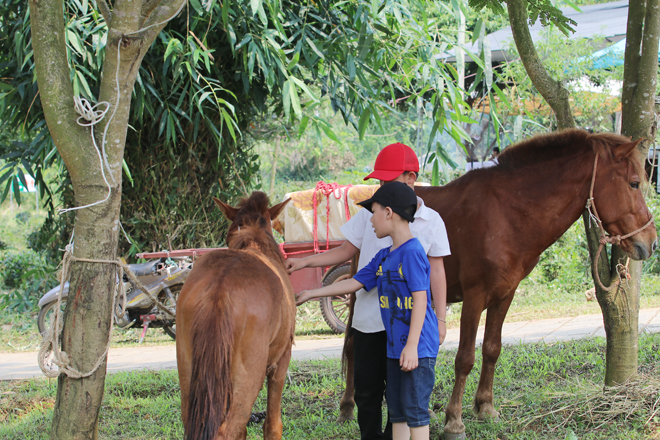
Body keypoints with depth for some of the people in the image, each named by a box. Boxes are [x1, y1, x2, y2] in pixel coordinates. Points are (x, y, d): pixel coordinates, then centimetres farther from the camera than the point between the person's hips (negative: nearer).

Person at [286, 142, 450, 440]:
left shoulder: (431, 221, 0)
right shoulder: (370, 213, 4)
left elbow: (436, 271, 1)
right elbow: (346, 251, 9)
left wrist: (440, 319, -2)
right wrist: (304, 262, -2)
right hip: (368, 318, 2)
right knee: (366, 391, 7)